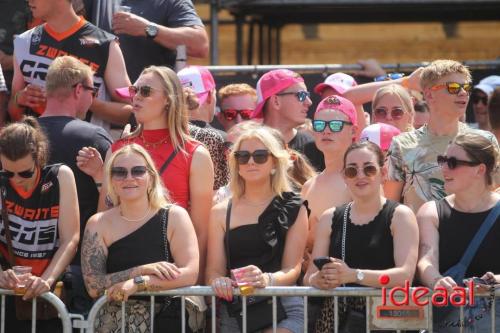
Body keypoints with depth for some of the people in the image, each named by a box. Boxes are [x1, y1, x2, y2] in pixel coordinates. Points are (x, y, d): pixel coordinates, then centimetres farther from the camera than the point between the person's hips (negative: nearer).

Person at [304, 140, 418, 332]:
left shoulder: (400, 215, 4)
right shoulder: (330, 219, 17)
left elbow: (405, 274, -11)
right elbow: (309, 277, 12)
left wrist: (353, 275, -23)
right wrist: (319, 279, -13)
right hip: (337, 315, 3)